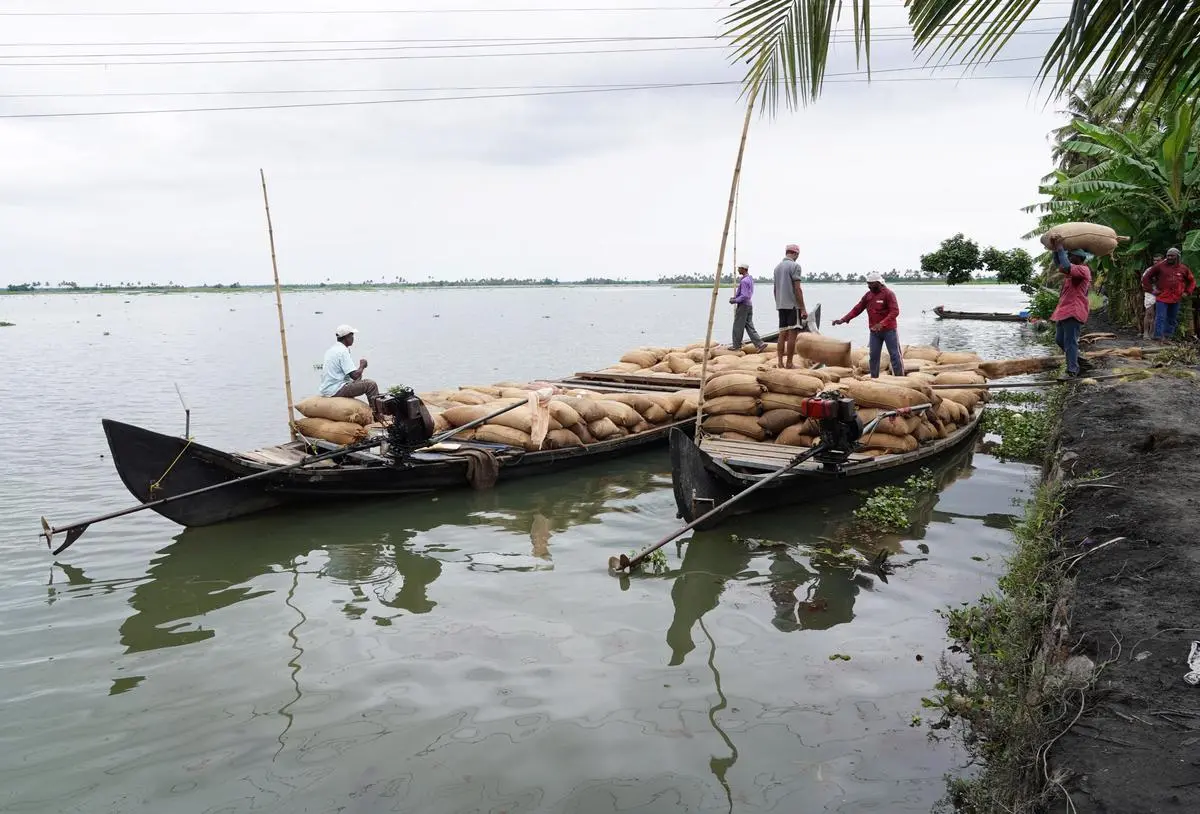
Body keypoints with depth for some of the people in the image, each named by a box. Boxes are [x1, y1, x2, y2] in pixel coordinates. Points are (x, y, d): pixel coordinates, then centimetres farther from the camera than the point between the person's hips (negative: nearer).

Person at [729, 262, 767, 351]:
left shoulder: (744, 281, -19)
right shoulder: (750, 279, 13)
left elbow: (744, 296, -23)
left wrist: (735, 301, -13)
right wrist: (735, 297, 16)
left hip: (743, 306, -9)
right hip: (749, 305, 9)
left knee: (738, 326, 3)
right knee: (749, 326, 8)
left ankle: (736, 345, 12)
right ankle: (760, 344, -1)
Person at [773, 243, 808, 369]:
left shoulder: (777, 267, 13)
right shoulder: (794, 266, -9)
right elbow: (797, 289, -14)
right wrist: (803, 308, -13)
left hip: (781, 305, 7)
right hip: (793, 305, -7)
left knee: (782, 334, 8)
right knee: (792, 334, -5)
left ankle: (780, 363, 7)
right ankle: (789, 364, -5)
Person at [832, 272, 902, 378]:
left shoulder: (889, 294, -12)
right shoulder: (868, 295, 6)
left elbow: (895, 311, -21)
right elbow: (857, 309, 7)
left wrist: (882, 324, -33)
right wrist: (843, 320, -5)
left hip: (889, 330, -6)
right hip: (874, 332, 6)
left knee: (894, 355, 0)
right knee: (873, 356, 6)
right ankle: (874, 379, 12)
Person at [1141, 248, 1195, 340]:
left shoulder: (1183, 269, 7)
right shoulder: (1160, 266, -3)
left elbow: (1192, 281, 20)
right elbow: (1146, 277, 4)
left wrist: (1187, 292, 8)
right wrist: (1151, 290, -1)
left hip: (1176, 299, 4)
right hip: (1162, 298, -4)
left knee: (1172, 319, 11)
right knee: (1160, 318, -11)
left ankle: (1168, 336, 20)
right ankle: (1158, 336, -12)